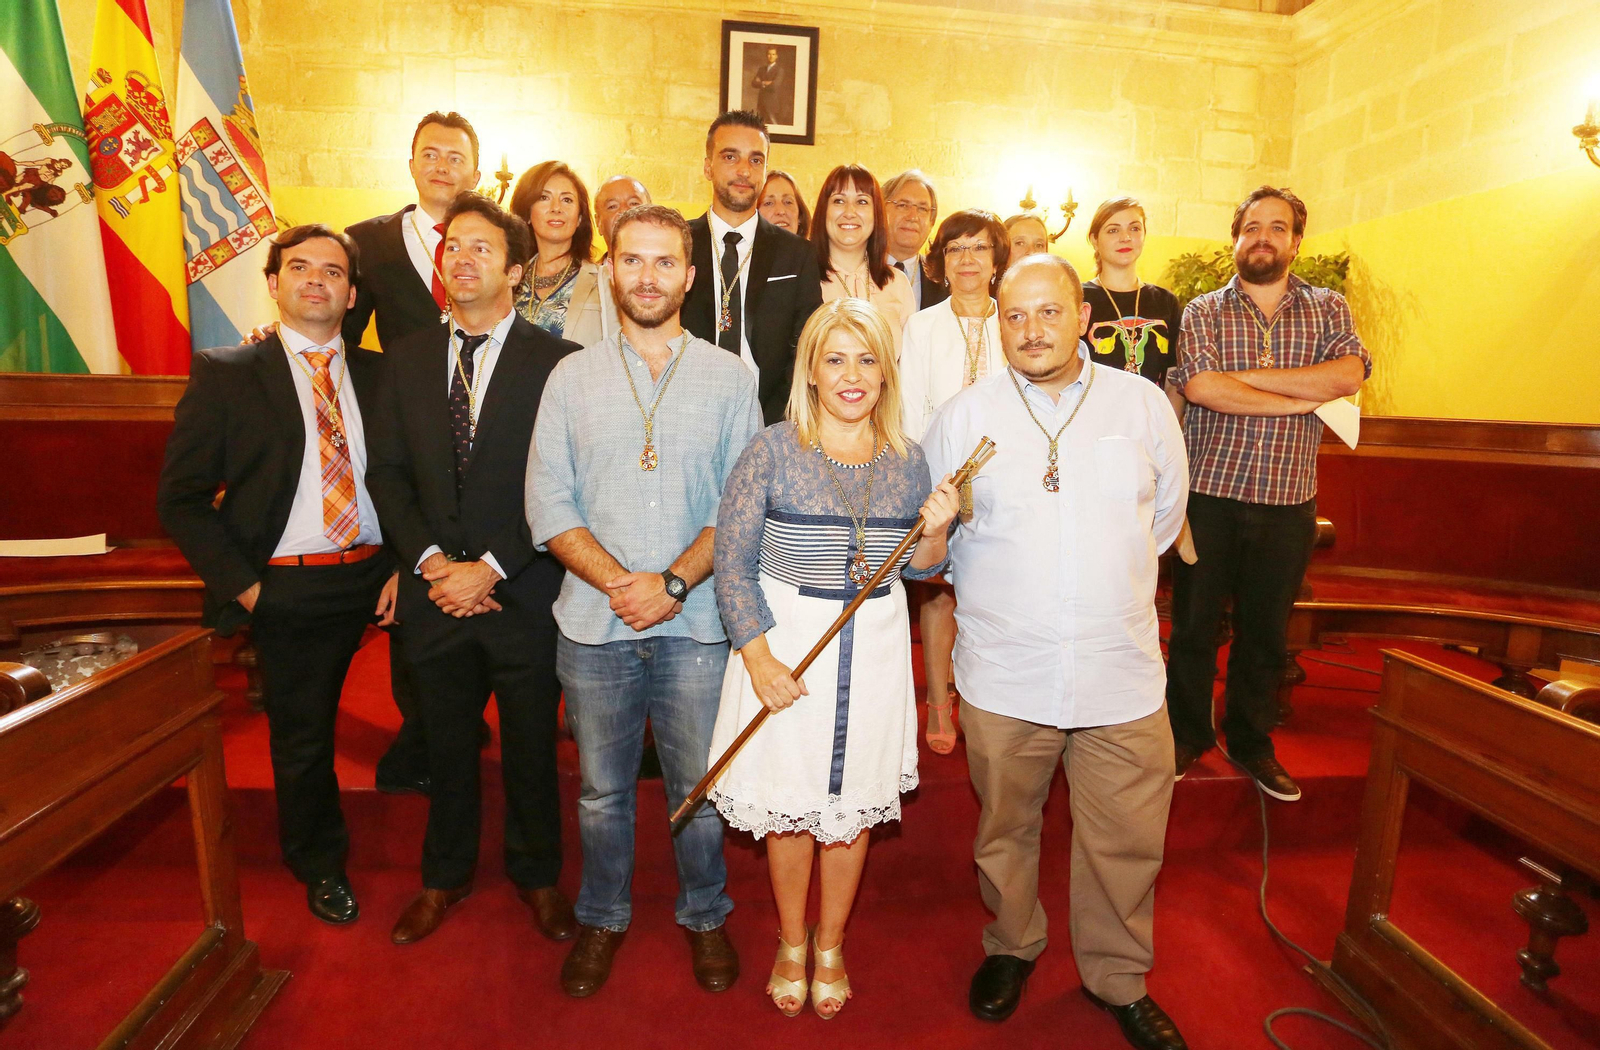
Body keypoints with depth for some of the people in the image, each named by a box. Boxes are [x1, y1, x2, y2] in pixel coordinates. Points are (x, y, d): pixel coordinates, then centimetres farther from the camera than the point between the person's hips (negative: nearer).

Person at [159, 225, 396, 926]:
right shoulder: (224, 374, -3)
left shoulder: (379, 374, 5)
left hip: (372, 578, 2)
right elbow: (181, 499, -3)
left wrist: (403, 566, -5)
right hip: (288, 589, -2)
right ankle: (320, 867, 36)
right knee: (301, 737, 12)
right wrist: (242, 585, -10)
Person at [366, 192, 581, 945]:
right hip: (435, 592, 3)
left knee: (531, 744, 13)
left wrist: (491, 567, -15)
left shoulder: (556, 362, -7)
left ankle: (536, 875, 37)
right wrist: (429, 560, -8)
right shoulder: (407, 358, 7)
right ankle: (446, 876, 41)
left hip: (523, 593, -3)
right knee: (447, 744, 19)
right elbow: (387, 473, 6)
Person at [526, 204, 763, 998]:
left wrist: (673, 583, -13)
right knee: (602, 788, 15)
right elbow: (547, 503, 0)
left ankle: (704, 916, 36)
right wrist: (619, 582, -13)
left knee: (698, 785, 11)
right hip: (593, 624, 1)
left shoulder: (729, 377, 3)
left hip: (697, 623, -1)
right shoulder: (571, 378, 6)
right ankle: (602, 918, 38)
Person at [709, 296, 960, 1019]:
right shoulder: (772, 451, -9)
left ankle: (830, 946, 39)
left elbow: (918, 568, 8)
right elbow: (732, 559, -9)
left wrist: (936, 532, -13)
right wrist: (759, 657, -15)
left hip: (874, 649, 3)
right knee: (788, 805, 11)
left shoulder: (907, 461, 2)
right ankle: (791, 944, 37)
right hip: (785, 641, -2)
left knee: (853, 807, 15)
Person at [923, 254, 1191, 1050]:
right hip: (1002, 674, 0)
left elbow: (1165, 510, 15)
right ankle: (1010, 948, 43)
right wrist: (987, 590, 6)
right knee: (1004, 830, 16)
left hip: (1121, 670, 1)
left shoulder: (1143, 404, 1)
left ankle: (1118, 978, 37)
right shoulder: (964, 414, -2)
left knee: (1126, 841, 11)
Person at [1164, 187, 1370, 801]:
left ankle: (1251, 742, 31)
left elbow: (1350, 372, -11)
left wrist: (1245, 375, -13)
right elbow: (1199, 386, -16)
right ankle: (1187, 734, 26)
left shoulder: (1328, 308, 9)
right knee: (1194, 623, 7)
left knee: (1266, 630, 13)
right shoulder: (1203, 312, 2)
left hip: (1288, 501, 2)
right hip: (1209, 493, -2)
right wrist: (1304, 399, -11)